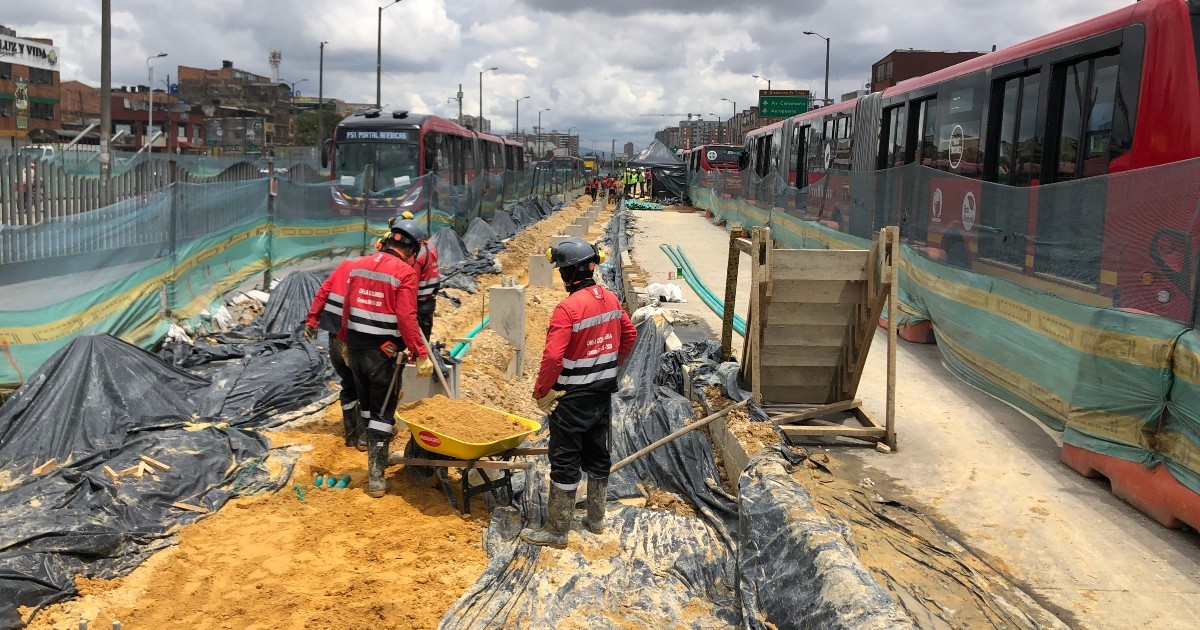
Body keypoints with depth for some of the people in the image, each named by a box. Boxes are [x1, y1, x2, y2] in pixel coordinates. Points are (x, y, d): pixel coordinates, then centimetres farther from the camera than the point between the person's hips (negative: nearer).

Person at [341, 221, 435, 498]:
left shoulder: (359, 265, 6)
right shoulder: (405, 272, -13)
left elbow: (347, 308, 11)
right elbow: (406, 319, -20)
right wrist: (421, 354, -18)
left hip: (355, 347, 6)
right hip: (384, 352, -6)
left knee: (367, 404, 21)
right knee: (382, 411, 2)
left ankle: (378, 456, 39)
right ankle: (375, 477, 2)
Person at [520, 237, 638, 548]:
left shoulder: (568, 307, -23)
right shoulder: (610, 299, 1)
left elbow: (552, 357, -28)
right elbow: (629, 335, 15)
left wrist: (541, 391, -14)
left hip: (573, 396, -8)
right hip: (604, 393, 8)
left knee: (565, 461, 2)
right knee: (597, 455, 19)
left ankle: (557, 530, 12)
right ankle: (596, 518, 33)